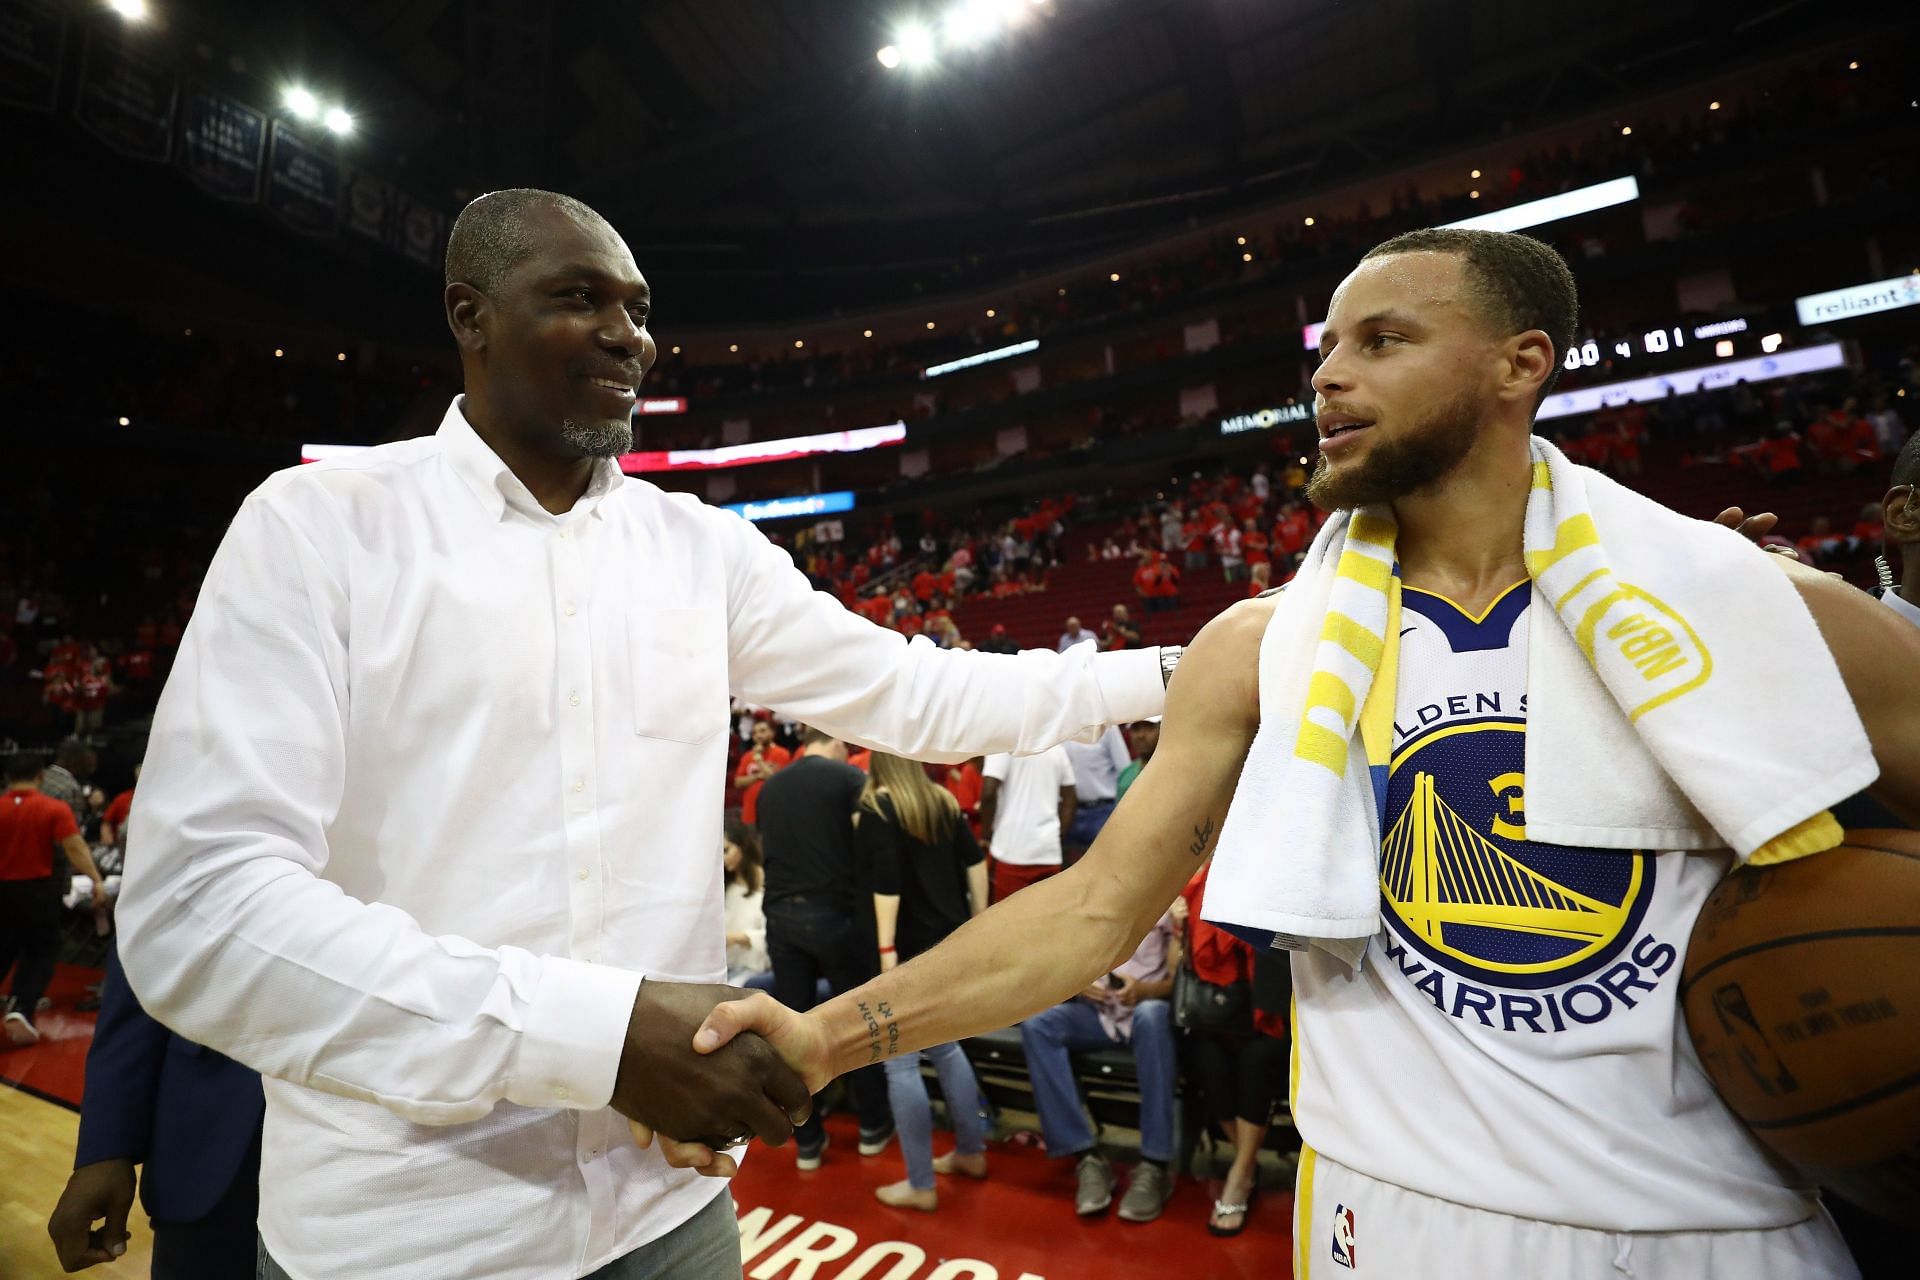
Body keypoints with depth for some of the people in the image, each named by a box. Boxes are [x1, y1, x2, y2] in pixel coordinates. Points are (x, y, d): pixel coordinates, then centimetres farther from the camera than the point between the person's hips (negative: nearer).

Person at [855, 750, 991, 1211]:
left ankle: (921, 1186, 14)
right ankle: (971, 1152, 34)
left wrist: (886, 950, -17)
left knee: (901, 1065, 4)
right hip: (952, 941, 8)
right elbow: (975, 863, 8)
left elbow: (886, 883, -19)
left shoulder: (876, 806, -12)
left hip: (912, 948, -7)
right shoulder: (943, 799, 8)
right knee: (945, 1048, 23)